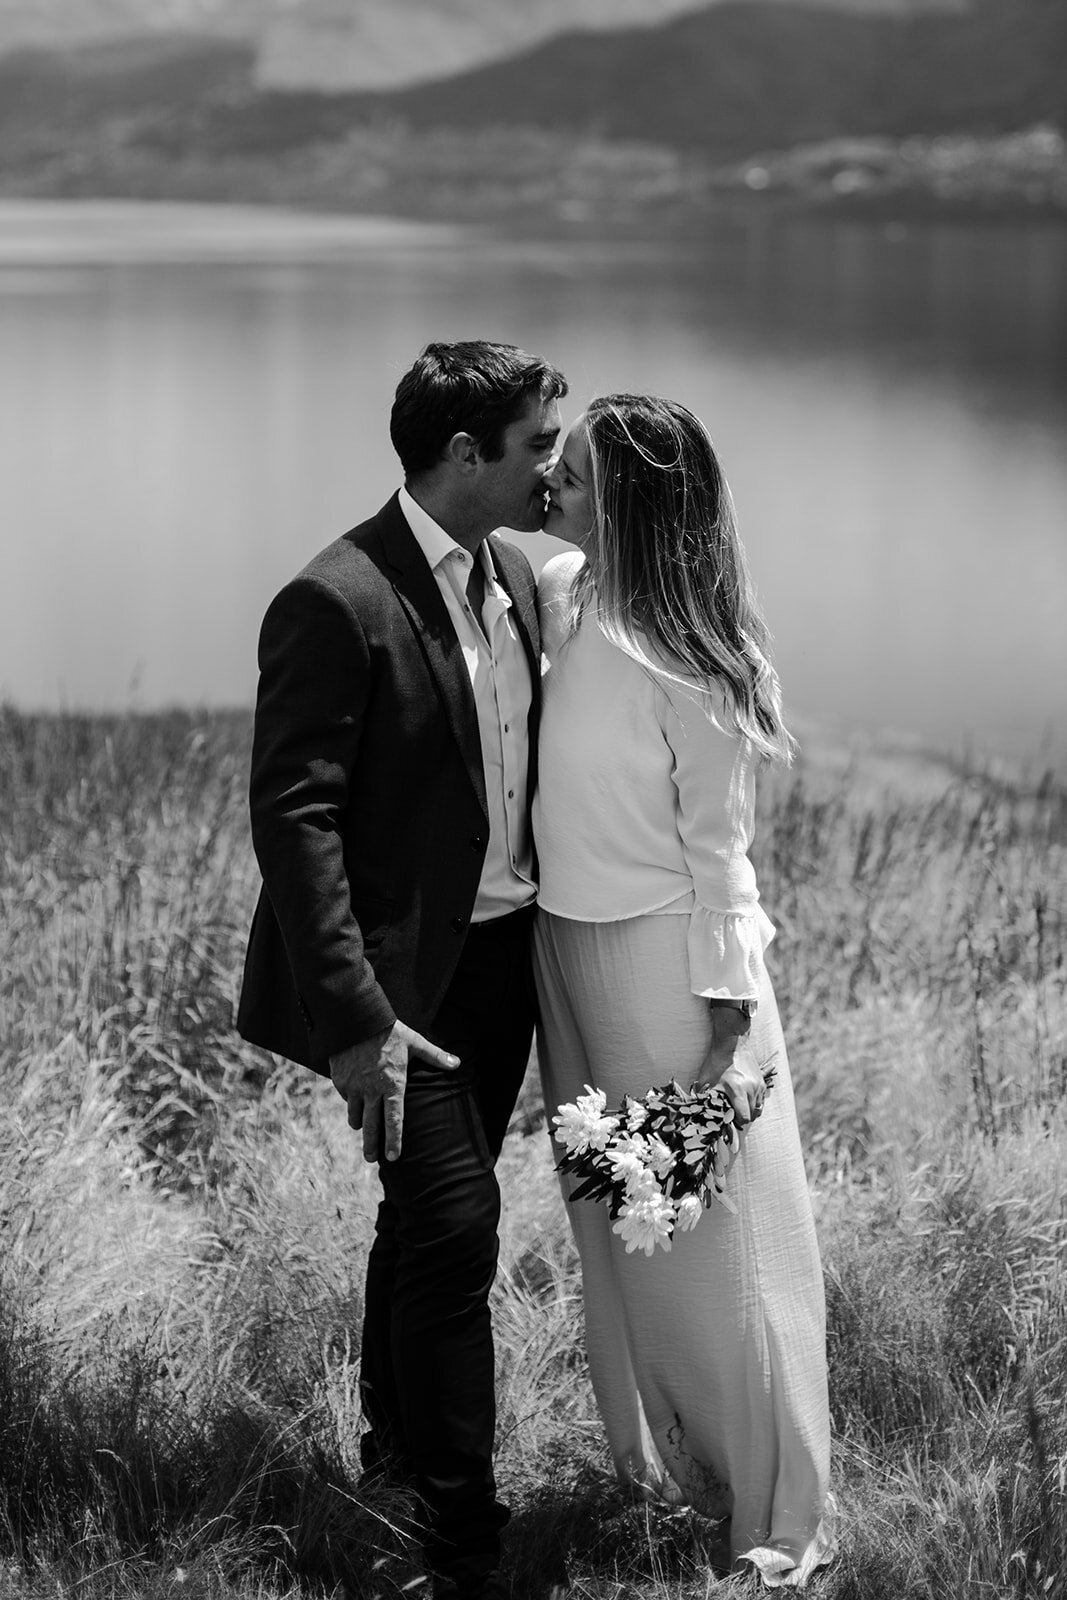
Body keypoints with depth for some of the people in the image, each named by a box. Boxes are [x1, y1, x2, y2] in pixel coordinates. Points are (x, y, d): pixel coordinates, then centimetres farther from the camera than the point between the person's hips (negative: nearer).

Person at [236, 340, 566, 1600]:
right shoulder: (337, 605, -19)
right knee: (454, 1221, -10)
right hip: (403, 973, -8)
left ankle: (395, 1440, 39)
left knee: (429, 1211, 20)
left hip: (501, 957, 8)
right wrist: (351, 1017, -25)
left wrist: (541, 928, 10)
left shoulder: (513, 578, 7)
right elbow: (292, 817, -21)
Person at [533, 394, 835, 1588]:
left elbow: (716, 852, -15)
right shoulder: (553, 596, -3)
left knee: (711, 1237, 2)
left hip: (665, 960, -7)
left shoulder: (686, 664, -21)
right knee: (612, 1223, 17)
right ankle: (658, 1463, 33)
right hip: (567, 949, 7)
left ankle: (775, 1515, 15)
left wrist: (735, 1027, -14)